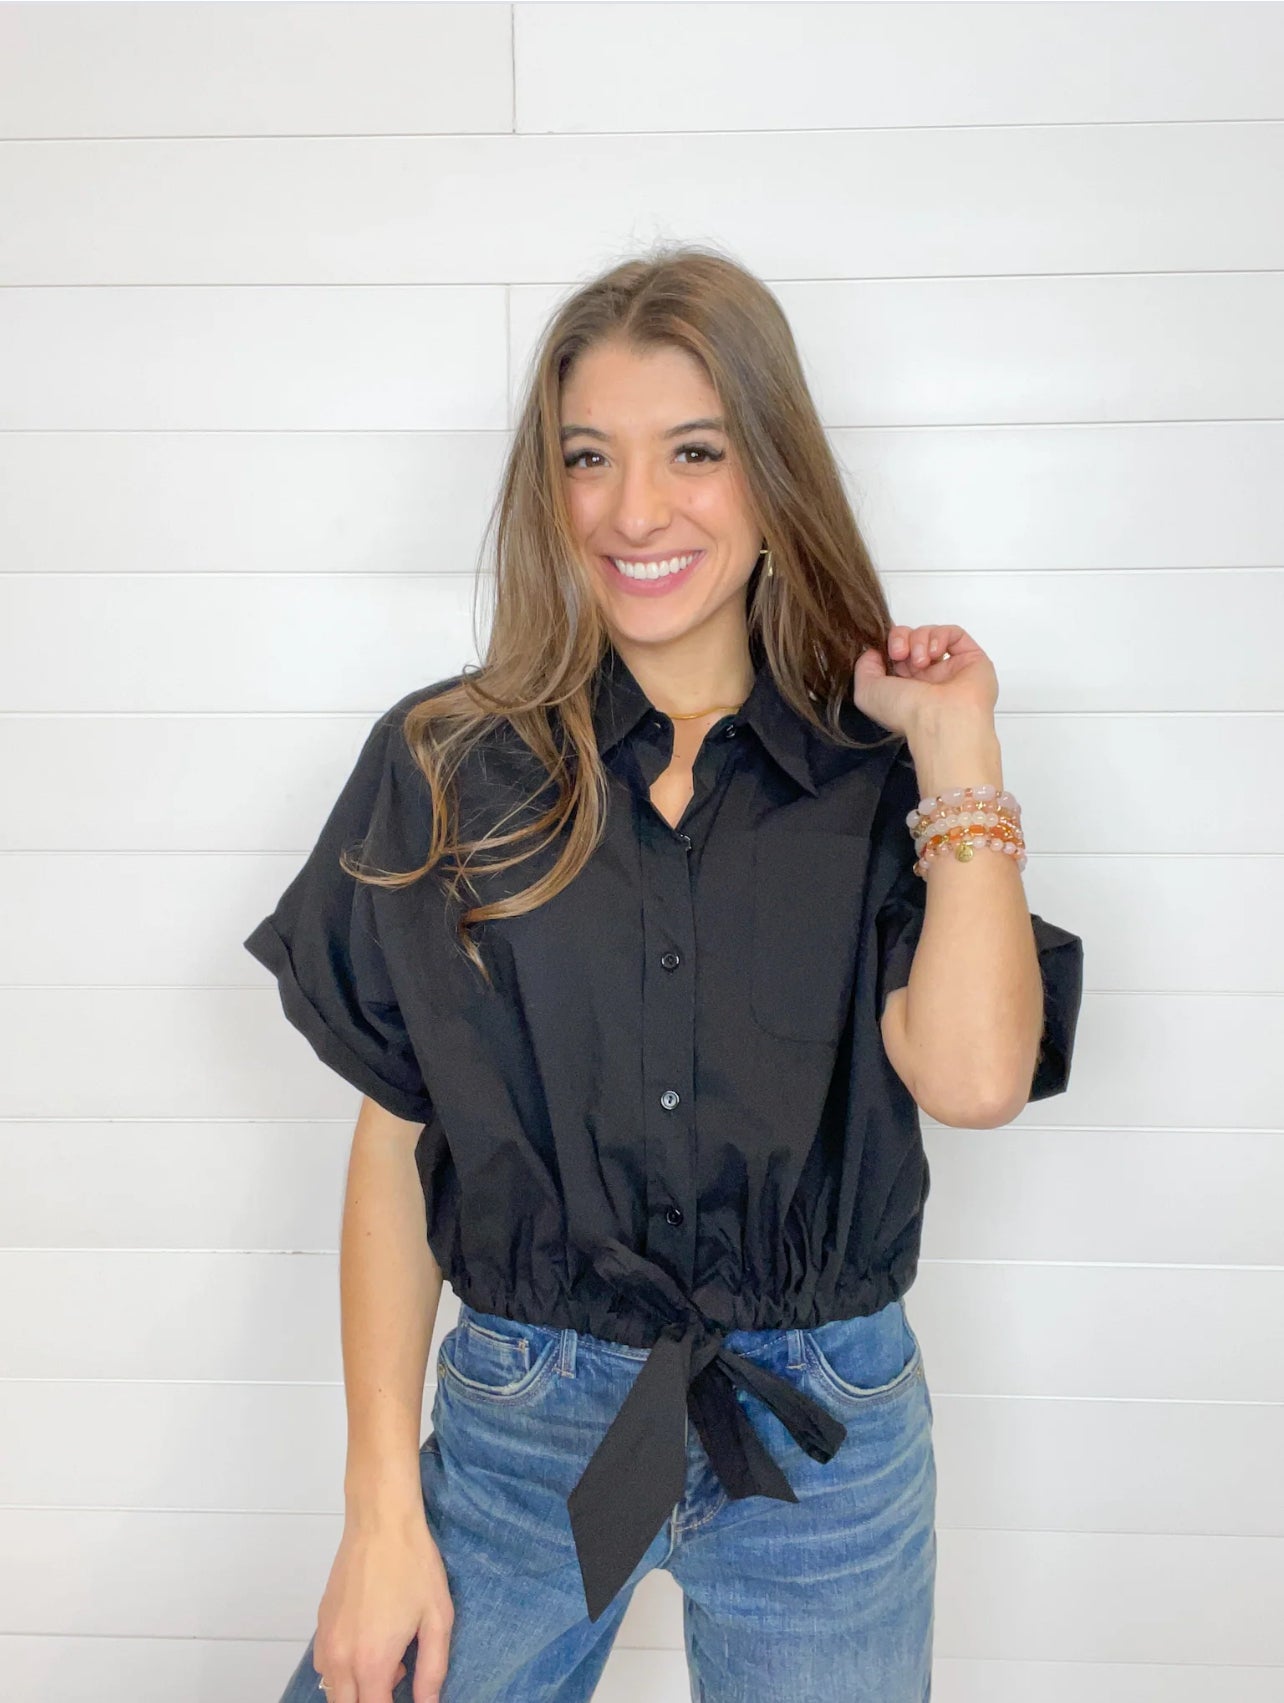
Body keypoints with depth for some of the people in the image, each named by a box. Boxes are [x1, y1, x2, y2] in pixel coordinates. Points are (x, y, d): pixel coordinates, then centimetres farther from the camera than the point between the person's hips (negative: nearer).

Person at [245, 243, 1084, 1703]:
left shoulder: (880, 776, -3)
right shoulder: (443, 769, -4)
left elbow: (974, 1078, -19)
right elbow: (392, 1148, -2)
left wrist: (959, 750, -13)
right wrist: (382, 1509, -3)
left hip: (824, 1435, 1)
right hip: (522, 1417, 0)